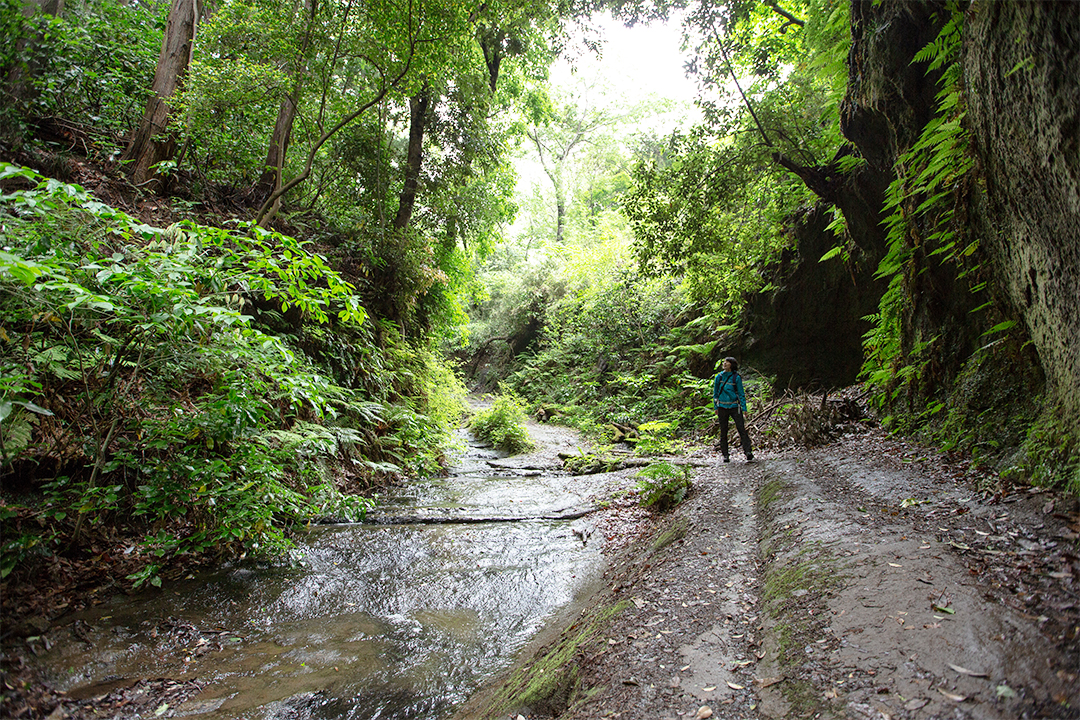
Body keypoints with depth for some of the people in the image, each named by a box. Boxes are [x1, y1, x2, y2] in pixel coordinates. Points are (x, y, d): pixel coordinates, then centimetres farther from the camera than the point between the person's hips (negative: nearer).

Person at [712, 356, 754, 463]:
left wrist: (744, 408, -5)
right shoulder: (719, 377, 5)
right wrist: (715, 407, 9)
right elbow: (715, 393, 13)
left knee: (742, 429, -9)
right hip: (722, 407, 2)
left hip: (735, 406, -2)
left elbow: (741, 393, 1)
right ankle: (725, 455, 12)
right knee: (723, 432, 5)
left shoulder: (736, 377, -2)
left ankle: (749, 453, -10)